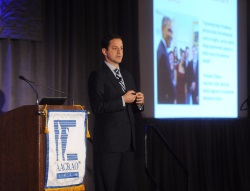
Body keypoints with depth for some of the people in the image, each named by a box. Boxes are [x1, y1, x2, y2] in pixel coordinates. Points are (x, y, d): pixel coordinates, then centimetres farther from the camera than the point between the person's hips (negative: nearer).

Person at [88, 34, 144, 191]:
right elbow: (97, 107, -16)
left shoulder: (127, 76, 17)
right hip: (108, 141, -7)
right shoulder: (97, 76, -6)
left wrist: (139, 103, -1)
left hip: (128, 140, 7)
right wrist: (123, 100, -16)